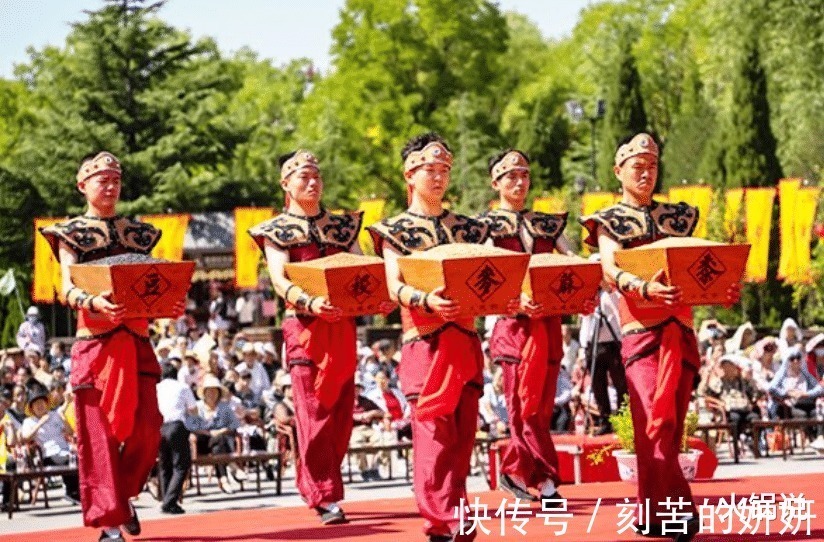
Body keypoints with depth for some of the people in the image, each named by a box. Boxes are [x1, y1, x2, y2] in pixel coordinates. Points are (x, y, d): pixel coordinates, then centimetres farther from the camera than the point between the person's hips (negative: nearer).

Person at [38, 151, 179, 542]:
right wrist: (92, 302, -29)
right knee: (98, 432, -5)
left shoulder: (137, 233, 18)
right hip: (94, 341, -4)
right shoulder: (71, 233, 6)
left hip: (136, 341, 4)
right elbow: (67, 290, -7)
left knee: (147, 428, -4)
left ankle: (123, 496, 19)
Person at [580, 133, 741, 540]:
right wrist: (645, 288, -31)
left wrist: (724, 291, -8)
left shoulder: (677, 216, 19)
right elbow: (611, 271, -11)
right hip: (641, 329, -4)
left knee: (671, 423, 2)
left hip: (680, 329, 4)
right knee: (656, 420, -14)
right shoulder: (608, 221, 6)